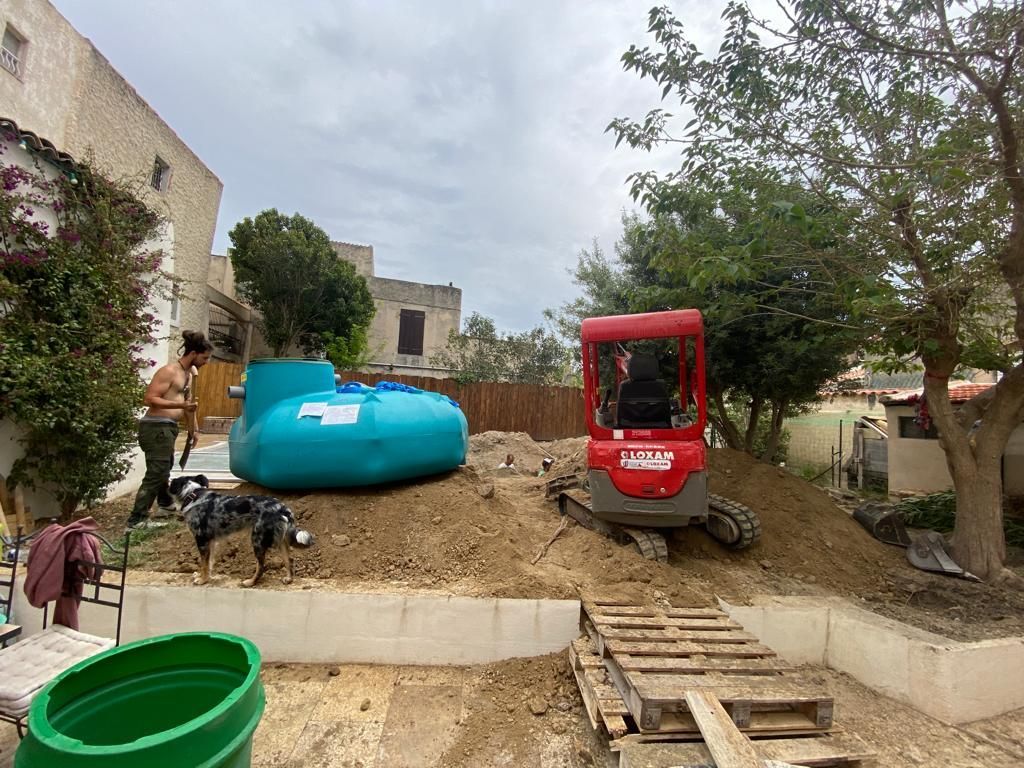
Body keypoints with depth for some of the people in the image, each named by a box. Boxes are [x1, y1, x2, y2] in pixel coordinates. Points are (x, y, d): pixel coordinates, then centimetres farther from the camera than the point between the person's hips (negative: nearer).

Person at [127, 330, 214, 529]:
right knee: (156, 473, -10)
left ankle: (165, 502, 45)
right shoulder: (169, 371, -16)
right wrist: (180, 405, -30)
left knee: (165, 468, 26)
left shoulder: (189, 373, 12)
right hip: (156, 427, -10)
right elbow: (149, 399, -22)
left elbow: (187, 402, 21)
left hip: (168, 427, 10)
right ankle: (136, 519, -6)